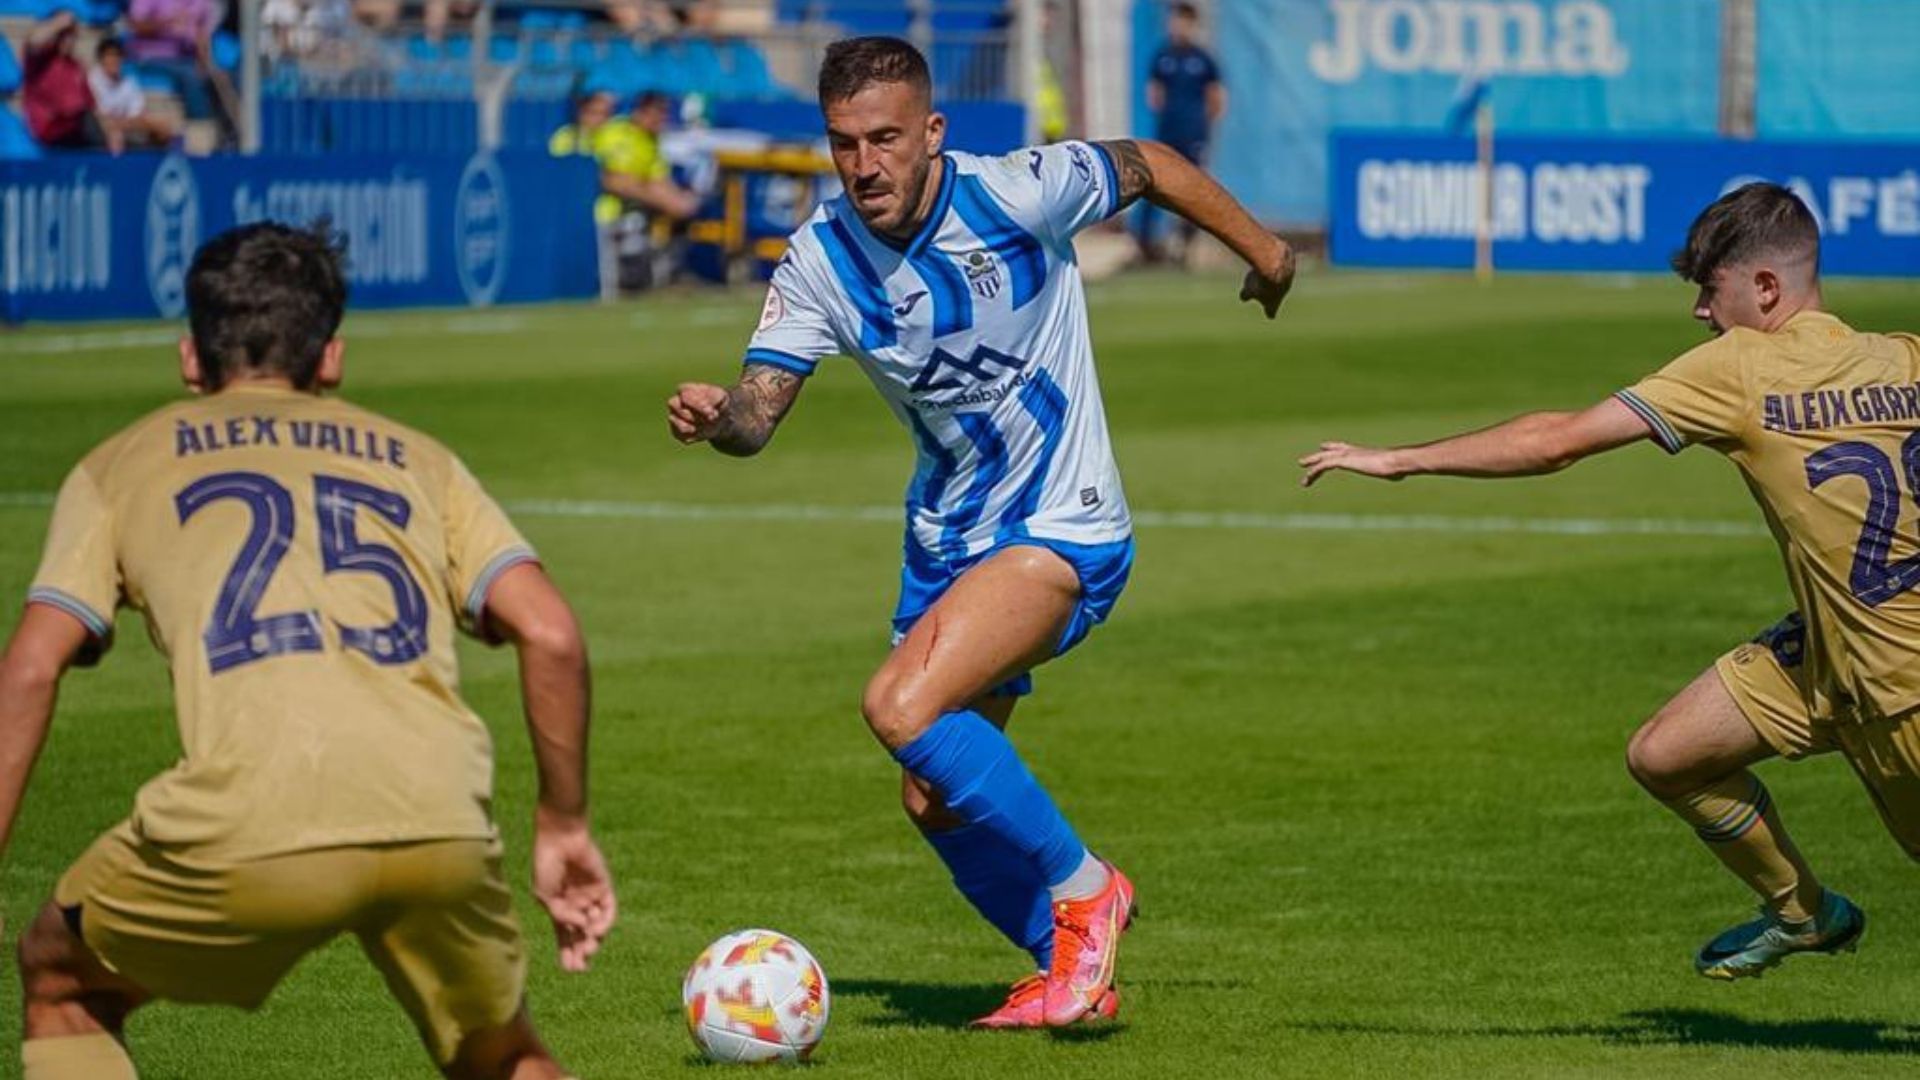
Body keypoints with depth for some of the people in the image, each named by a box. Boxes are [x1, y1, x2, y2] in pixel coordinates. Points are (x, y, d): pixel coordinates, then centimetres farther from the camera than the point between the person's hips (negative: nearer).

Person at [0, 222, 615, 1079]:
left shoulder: (120, 467, 24)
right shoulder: (413, 458, 28)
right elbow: (551, 635, 13)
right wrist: (564, 825, 22)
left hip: (246, 834, -2)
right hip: (441, 828, 2)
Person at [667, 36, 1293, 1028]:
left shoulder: (1016, 194, -20)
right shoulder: (820, 259, -9)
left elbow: (1146, 166, -2)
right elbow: (756, 412, -13)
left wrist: (1263, 252, 12)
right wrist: (714, 418, -37)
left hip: (1060, 529, -6)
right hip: (945, 541, 6)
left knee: (903, 707, -26)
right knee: (934, 801, 10)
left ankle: (1083, 890, -8)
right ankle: (1074, 968, 32)